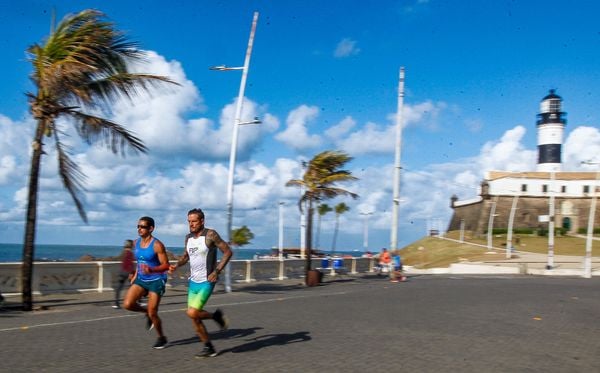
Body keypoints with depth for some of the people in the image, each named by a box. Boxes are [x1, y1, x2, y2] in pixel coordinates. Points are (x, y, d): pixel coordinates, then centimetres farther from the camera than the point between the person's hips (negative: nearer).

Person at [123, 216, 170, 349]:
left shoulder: (157, 245, -17)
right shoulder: (136, 243, 3)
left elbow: (166, 266, -17)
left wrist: (151, 270, -33)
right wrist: (135, 275, 15)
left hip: (156, 280, -6)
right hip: (141, 279, 6)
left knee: (152, 313, -4)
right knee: (127, 304, -12)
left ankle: (161, 338, 21)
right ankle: (147, 311, 19)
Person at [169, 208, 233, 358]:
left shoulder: (210, 235, -13)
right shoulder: (188, 238, 7)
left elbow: (227, 251, -12)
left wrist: (217, 271, -19)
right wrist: (176, 265, 3)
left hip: (206, 282, -7)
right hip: (193, 282, 7)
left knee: (192, 313, -18)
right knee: (194, 317, 7)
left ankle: (215, 315, 11)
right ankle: (209, 347, 22)